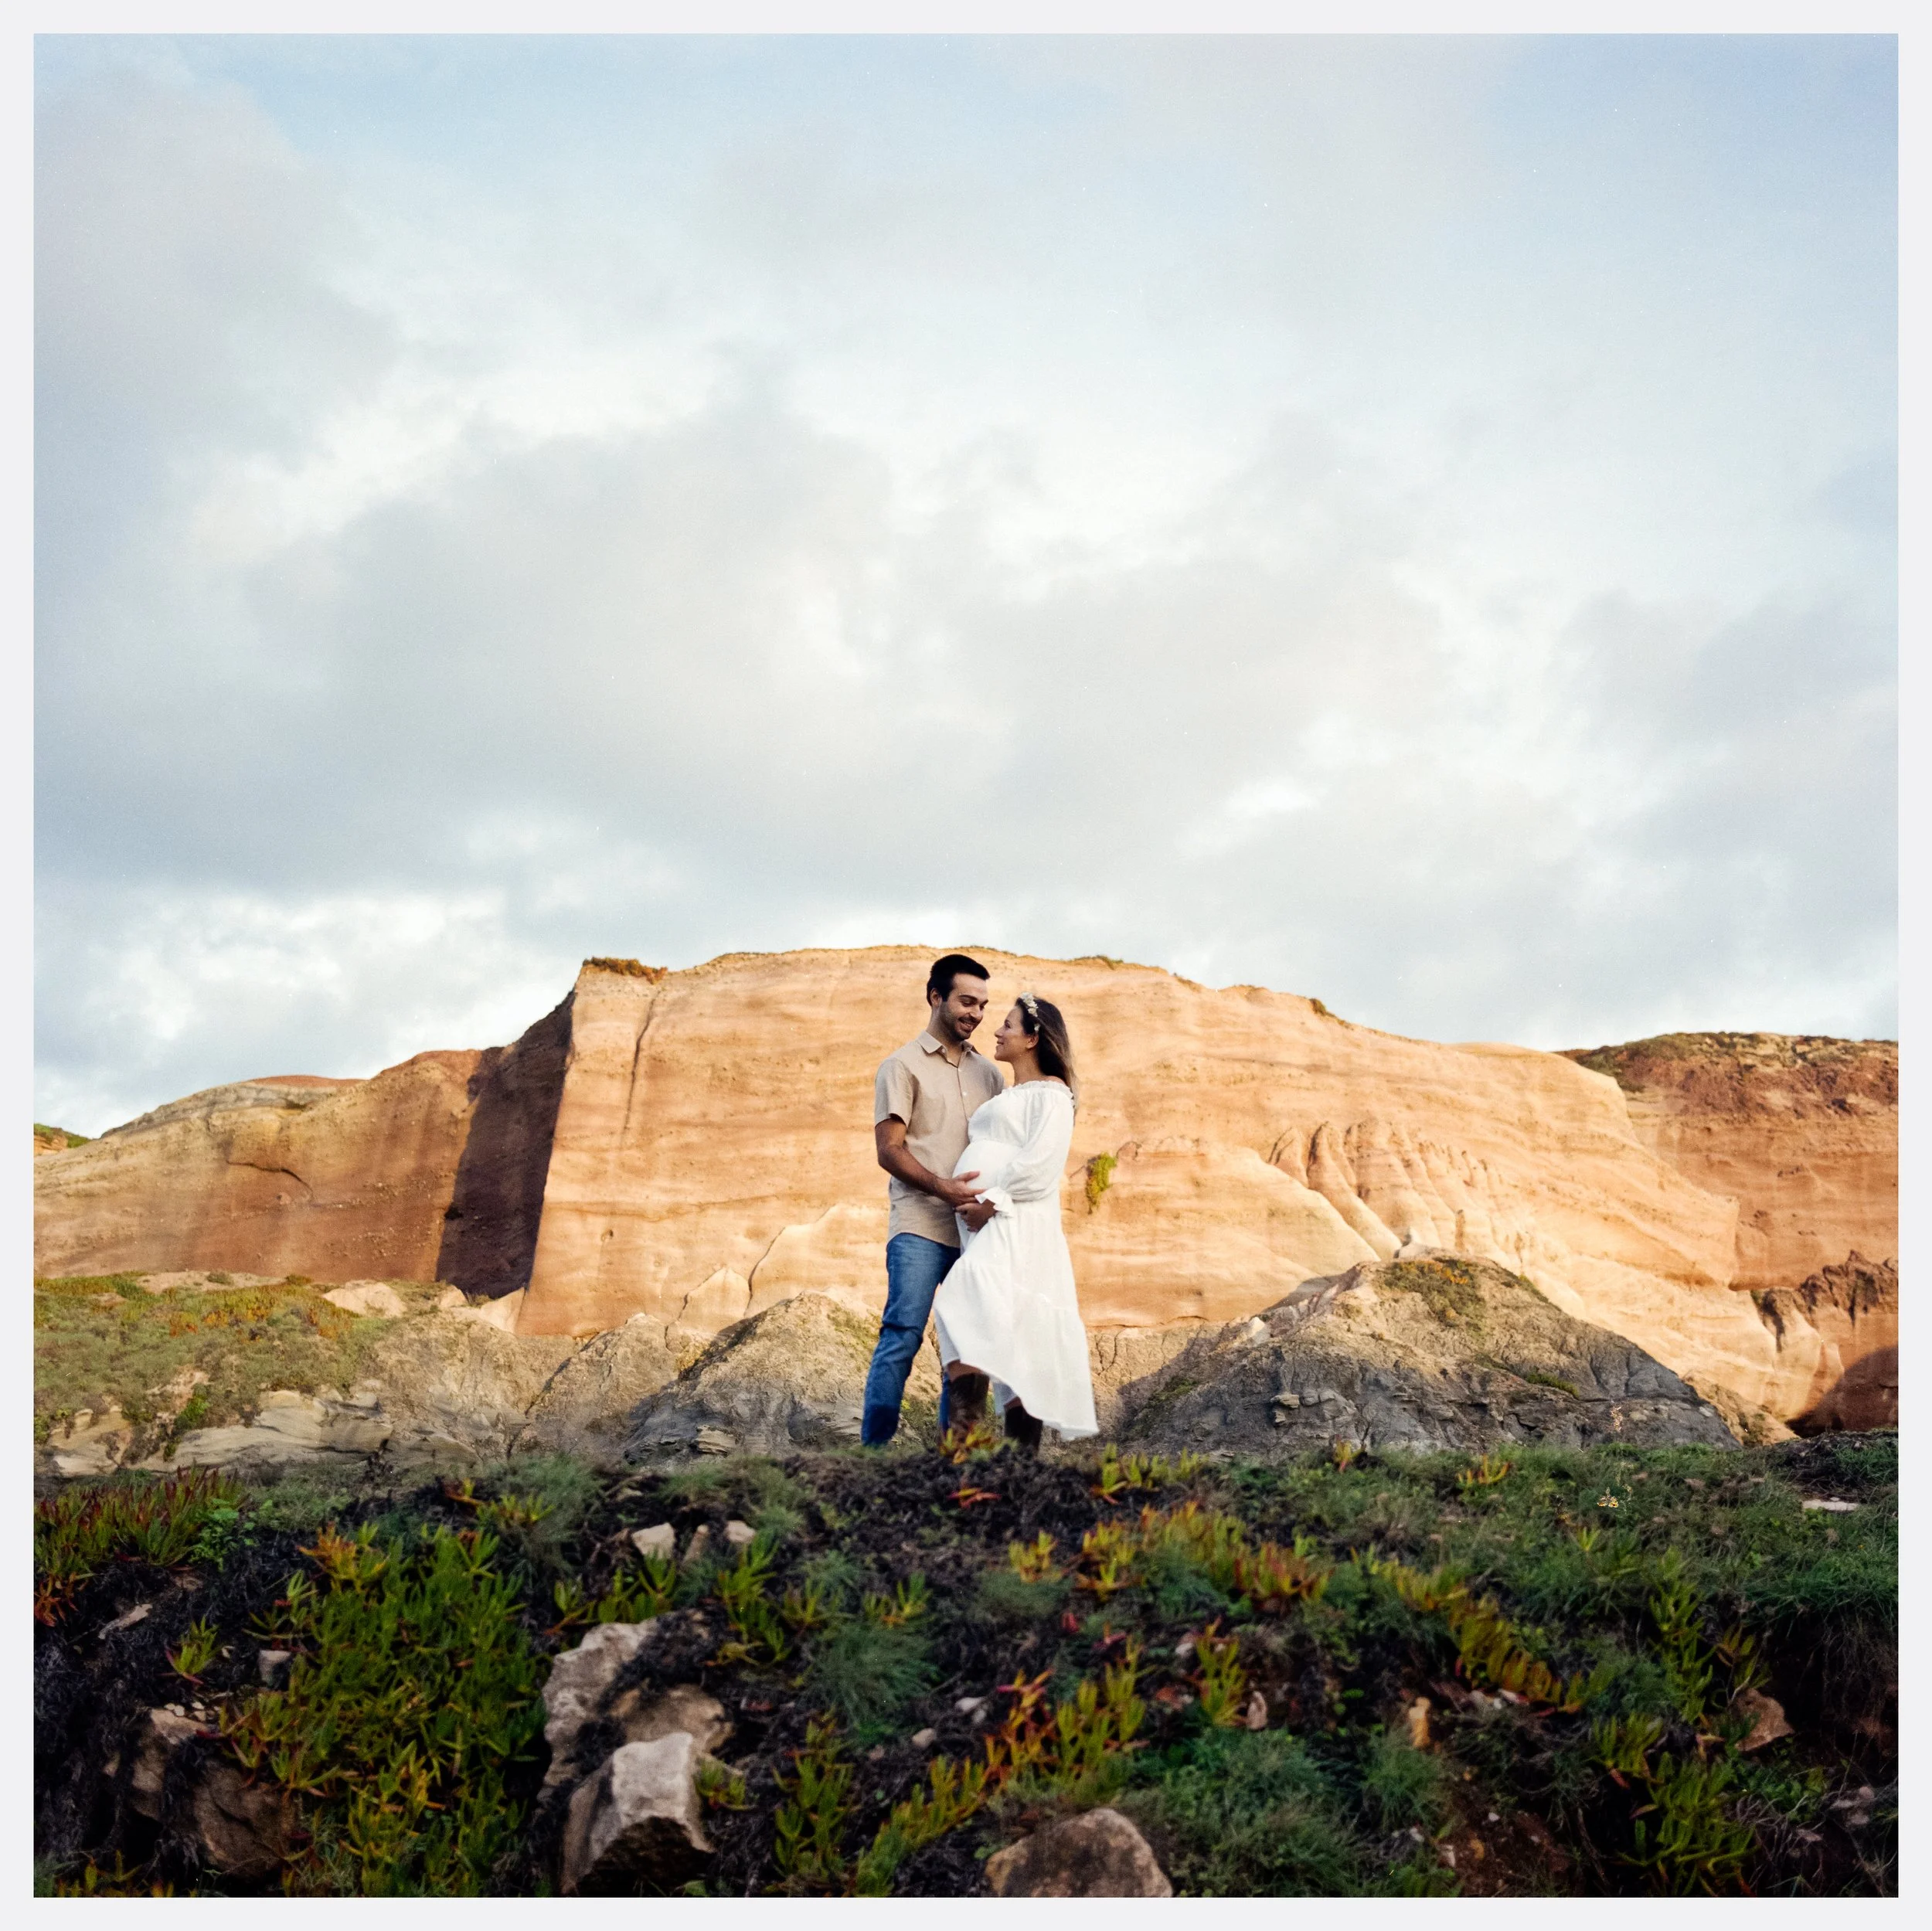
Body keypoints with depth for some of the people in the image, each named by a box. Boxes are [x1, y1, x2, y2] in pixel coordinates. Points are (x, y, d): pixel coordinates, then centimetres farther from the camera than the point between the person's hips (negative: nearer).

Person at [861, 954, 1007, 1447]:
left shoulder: (989, 1073, 18)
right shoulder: (904, 1066, 3)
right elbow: (889, 1150, -5)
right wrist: (942, 1187, -21)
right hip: (919, 1226, -5)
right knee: (902, 1336, -11)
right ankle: (874, 1450, -6)